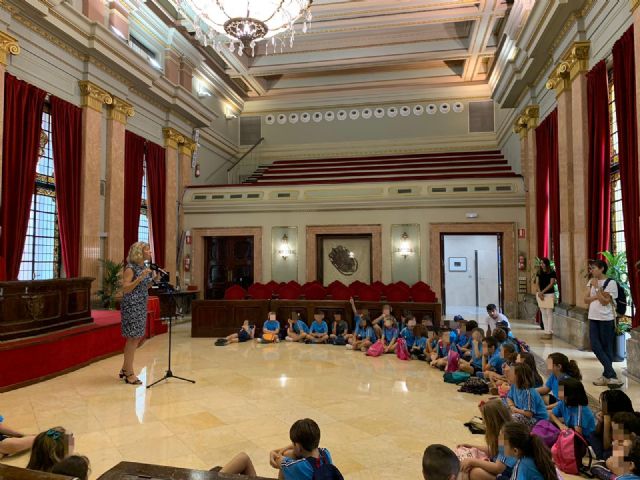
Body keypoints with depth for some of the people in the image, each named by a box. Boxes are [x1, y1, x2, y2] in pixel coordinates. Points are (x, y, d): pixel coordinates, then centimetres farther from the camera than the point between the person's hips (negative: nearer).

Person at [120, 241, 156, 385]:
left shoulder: (145, 267, 13)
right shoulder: (130, 268, -12)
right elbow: (125, 289, -17)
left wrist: (154, 279, 5)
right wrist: (140, 277, -24)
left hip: (141, 306, 9)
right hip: (131, 306, -9)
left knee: (139, 338, 13)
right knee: (133, 339, -3)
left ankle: (125, 369, 26)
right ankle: (129, 374, 8)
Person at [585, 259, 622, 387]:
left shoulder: (611, 282, -9)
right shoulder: (591, 282, 9)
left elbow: (605, 301, -16)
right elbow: (586, 300, 3)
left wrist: (597, 287, -15)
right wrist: (597, 296, -13)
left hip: (606, 319, -6)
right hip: (593, 318, 6)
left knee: (606, 348, 3)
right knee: (595, 347, 0)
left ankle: (607, 375, 10)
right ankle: (611, 375, 9)